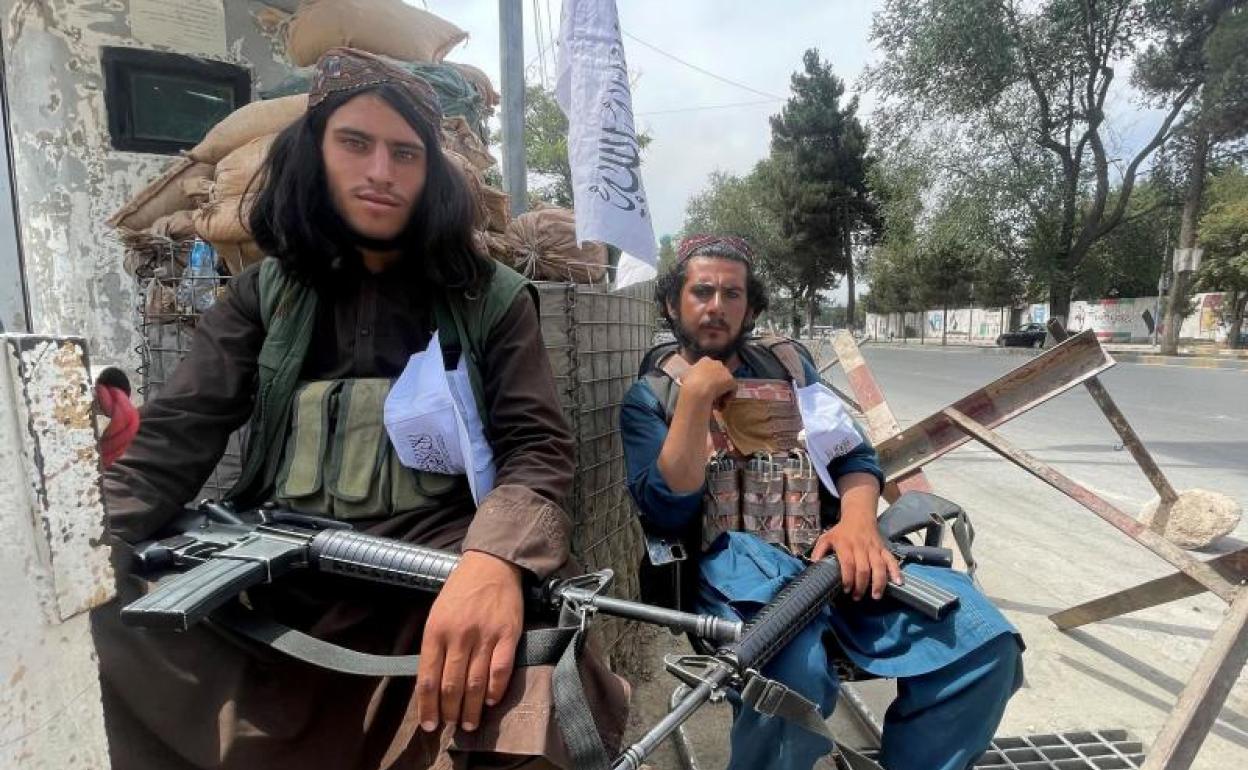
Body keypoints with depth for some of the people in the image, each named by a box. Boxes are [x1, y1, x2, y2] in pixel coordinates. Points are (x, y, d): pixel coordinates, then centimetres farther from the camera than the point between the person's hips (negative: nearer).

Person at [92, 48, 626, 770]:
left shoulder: (493, 297, 6)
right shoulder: (265, 293, 15)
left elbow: (537, 449, -4)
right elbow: (171, 441, 6)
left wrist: (494, 561, -26)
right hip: (270, 582, 4)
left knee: (508, 673, -33)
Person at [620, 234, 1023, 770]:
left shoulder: (786, 361, 19)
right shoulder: (649, 397, 8)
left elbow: (853, 453, 12)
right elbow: (666, 513, -6)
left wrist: (857, 520, -9)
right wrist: (697, 395, -10)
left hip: (828, 549, 4)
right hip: (736, 561, -3)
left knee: (983, 639, -19)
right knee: (793, 674, -35)